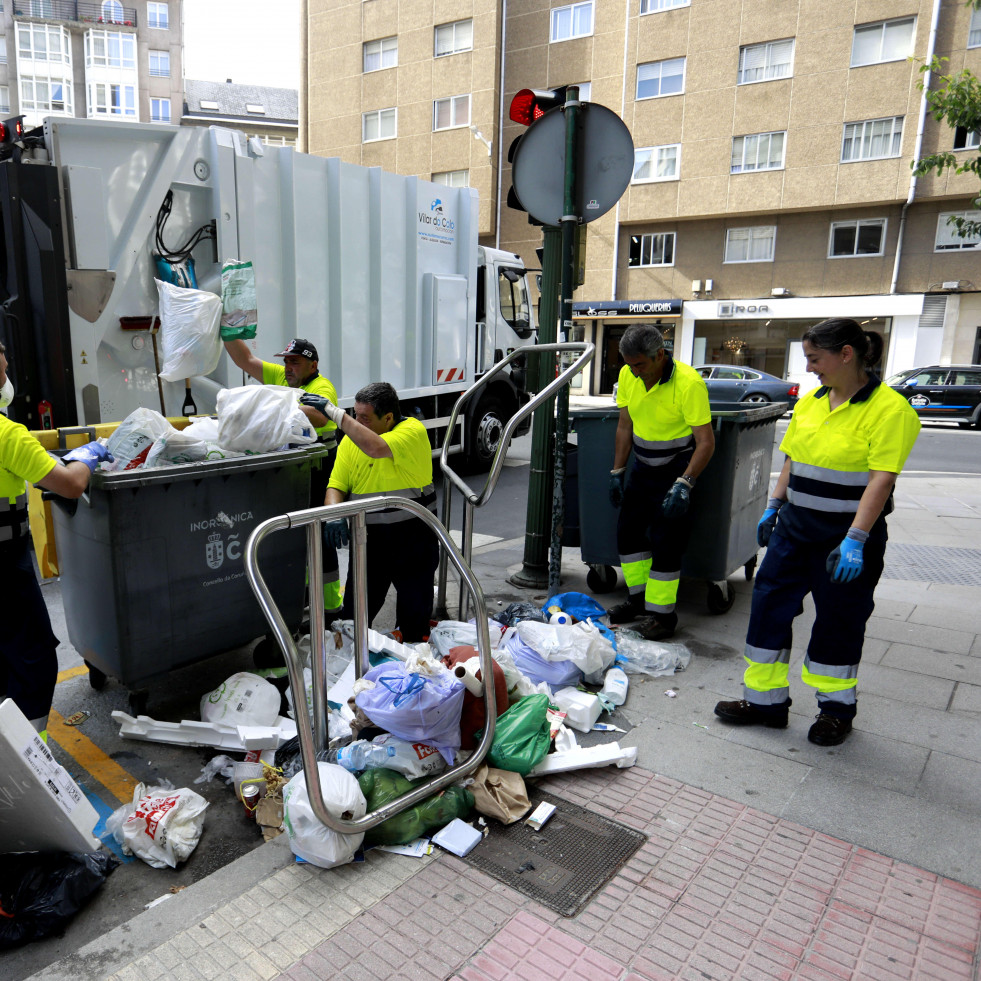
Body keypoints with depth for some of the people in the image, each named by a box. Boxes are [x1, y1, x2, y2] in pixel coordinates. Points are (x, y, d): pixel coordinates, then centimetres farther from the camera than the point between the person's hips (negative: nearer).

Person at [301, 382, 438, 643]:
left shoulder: (413, 430, -13)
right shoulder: (351, 439, 5)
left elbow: (376, 448, -31)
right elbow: (336, 485, 2)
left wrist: (334, 412, -27)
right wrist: (335, 516, -19)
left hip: (413, 536, -4)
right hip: (368, 538, 4)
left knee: (415, 616, 6)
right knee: (353, 614, 7)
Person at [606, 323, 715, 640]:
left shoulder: (688, 382, -23)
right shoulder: (627, 376, -3)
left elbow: (706, 442, -23)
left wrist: (684, 484, -32)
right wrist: (616, 471, 6)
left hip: (676, 469, -7)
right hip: (642, 466, 7)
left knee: (665, 542, -6)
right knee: (627, 531, 10)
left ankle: (662, 614, 7)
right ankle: (639, 598, 27)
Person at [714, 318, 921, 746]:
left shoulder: (889, 409, -14)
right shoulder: (810, 401, 8)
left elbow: (881, 479, -20)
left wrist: (854, 540, -25)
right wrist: (772, 508, 11)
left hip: (848, 534, -6)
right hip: (795, 526, 7)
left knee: (837, 622, 7)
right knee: (769, 604, 6)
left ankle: (836, 709, 29)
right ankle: (766, 700, 19)